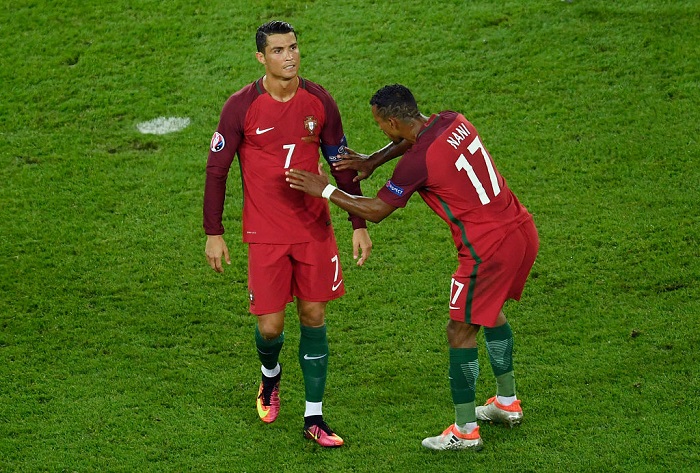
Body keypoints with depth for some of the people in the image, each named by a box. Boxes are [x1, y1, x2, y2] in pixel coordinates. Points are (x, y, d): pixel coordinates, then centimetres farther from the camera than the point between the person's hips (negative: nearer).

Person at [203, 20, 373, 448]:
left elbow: (342, 164, 8)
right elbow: (217, 169, -3)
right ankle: (270, 377, 35)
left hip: (315, 229, 2)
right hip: (266, 234, -2)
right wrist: (213, 233, -5)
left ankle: (314, 418, 12)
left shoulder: (319, 101, -2)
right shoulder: (242, 106, -10)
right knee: (270, 326, -1)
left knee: (314, 317, 3)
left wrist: (359, 225, 6)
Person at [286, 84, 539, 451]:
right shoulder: (452, 121, 3)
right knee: (491, 309, 28)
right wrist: (372, 161, 14)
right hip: (522, 230, 9)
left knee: (460, 332, 3)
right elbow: (415, 137, 26)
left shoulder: (417, 161, -20)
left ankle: (465, 430, 11)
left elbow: (375, 211, -8)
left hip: (489, 248, -9)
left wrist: (324, 190, 0)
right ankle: (507, 403, 40)